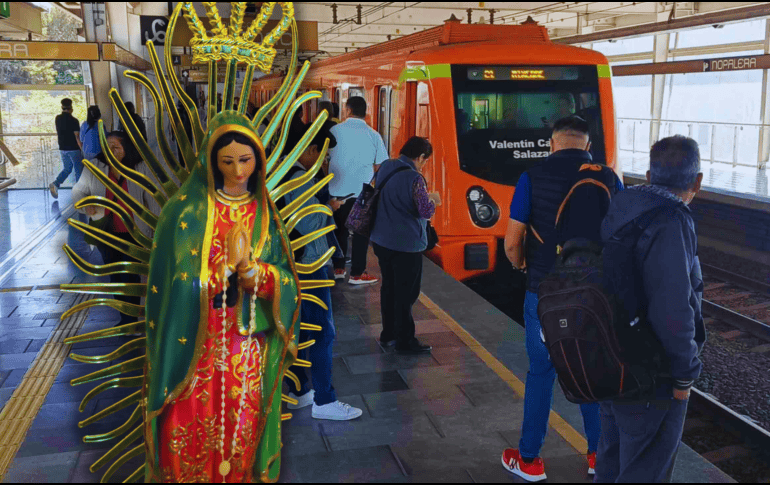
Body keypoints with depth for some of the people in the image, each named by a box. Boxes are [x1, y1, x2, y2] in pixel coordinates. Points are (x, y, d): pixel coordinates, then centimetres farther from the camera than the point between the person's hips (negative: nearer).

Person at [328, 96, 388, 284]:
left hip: (338, 190, 2)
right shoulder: (373, 135, -3)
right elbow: (380, 165, -2)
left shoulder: (335, 131, -2)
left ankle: (338, 269, 23)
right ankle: (357, 274, 9)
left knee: (340, 229, 15)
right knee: (361, 232, 7)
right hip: (362, 191, -2)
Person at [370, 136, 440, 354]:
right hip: (406, 244, -8)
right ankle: (404, 341, 13)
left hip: (382, 240, 8)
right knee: (406, 293, 3)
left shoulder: (385, 168, 5)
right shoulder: (413, 178, -20)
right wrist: (432, 198, -2)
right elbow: (426, 211, -22)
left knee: (389, 287, 19)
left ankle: (388, 334, 30)